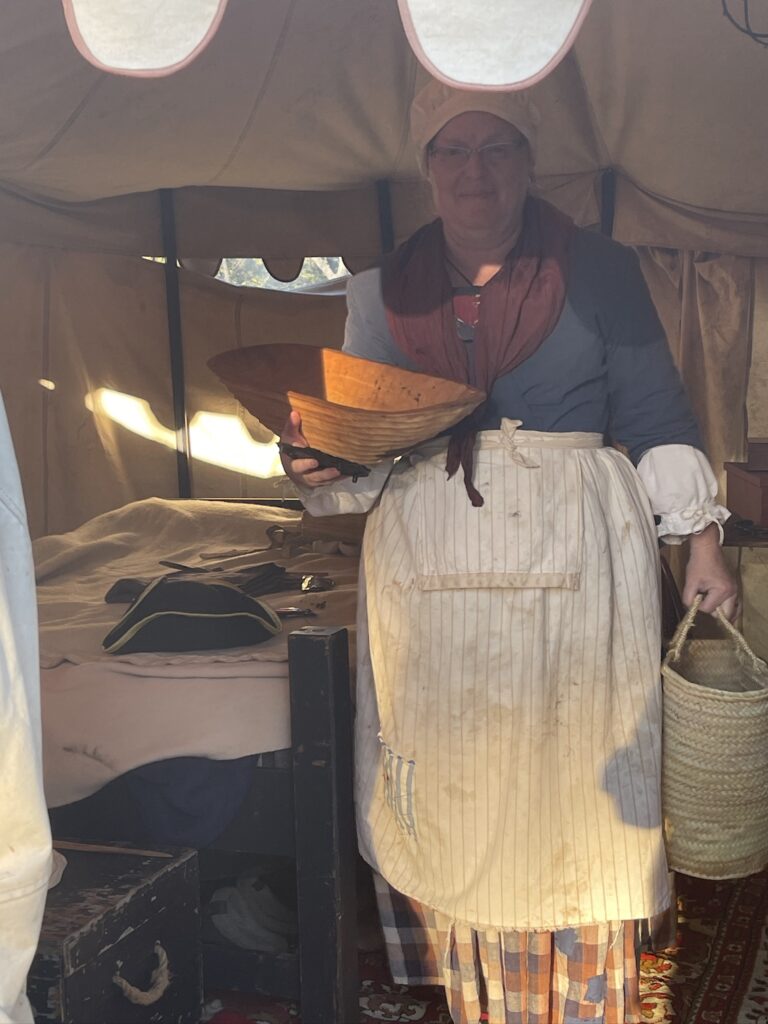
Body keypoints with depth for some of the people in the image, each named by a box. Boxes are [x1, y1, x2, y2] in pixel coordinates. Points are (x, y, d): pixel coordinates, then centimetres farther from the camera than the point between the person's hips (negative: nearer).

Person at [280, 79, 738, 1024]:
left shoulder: (600, 274, 2)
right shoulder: (383, 293, 9)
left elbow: (657, 421, 5)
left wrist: (701, 540, -2)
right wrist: (314, 470, -11)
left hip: (572, 561, -2)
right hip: (428, 570, 2)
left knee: (569, 790, 4)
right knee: (448, 799, 8)